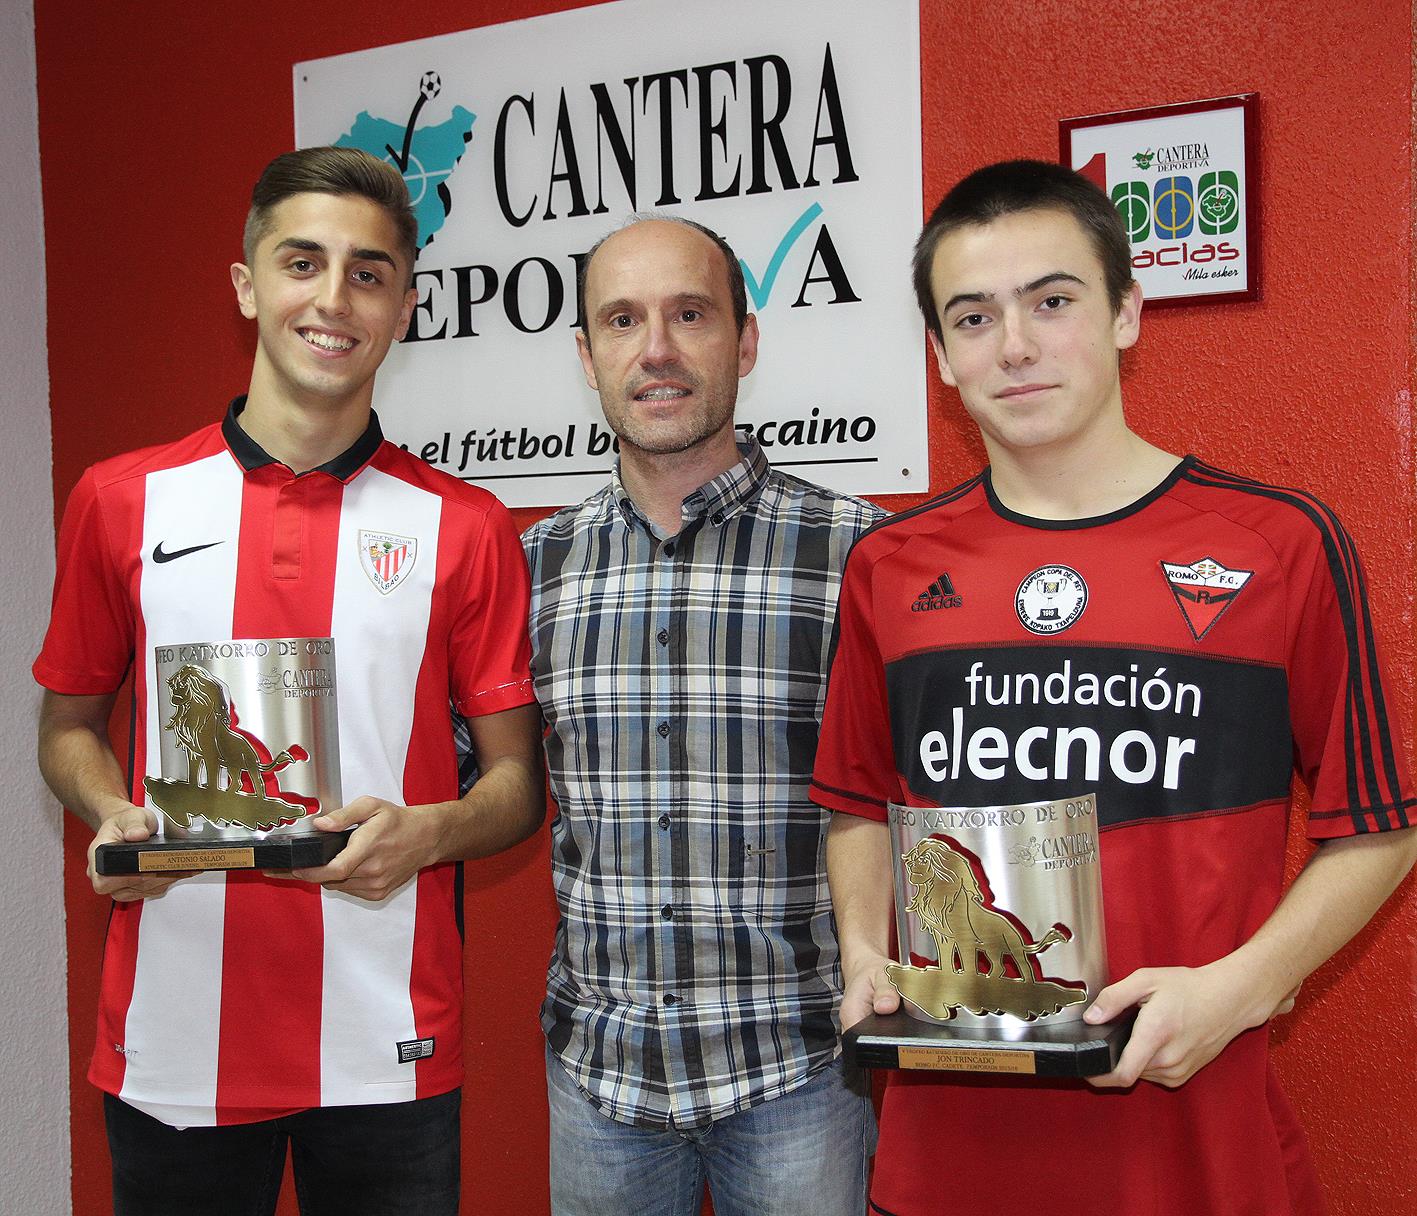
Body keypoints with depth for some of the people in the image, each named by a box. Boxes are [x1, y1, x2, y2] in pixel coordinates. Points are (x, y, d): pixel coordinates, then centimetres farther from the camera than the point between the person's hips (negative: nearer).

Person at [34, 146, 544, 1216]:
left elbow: (519, 784, 4)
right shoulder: (121, 502, 5)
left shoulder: (465, 528, 1)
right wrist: (113, 816, -6)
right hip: (172, 1044, 1)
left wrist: (425, 832, -16)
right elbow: (69, 724, 15)